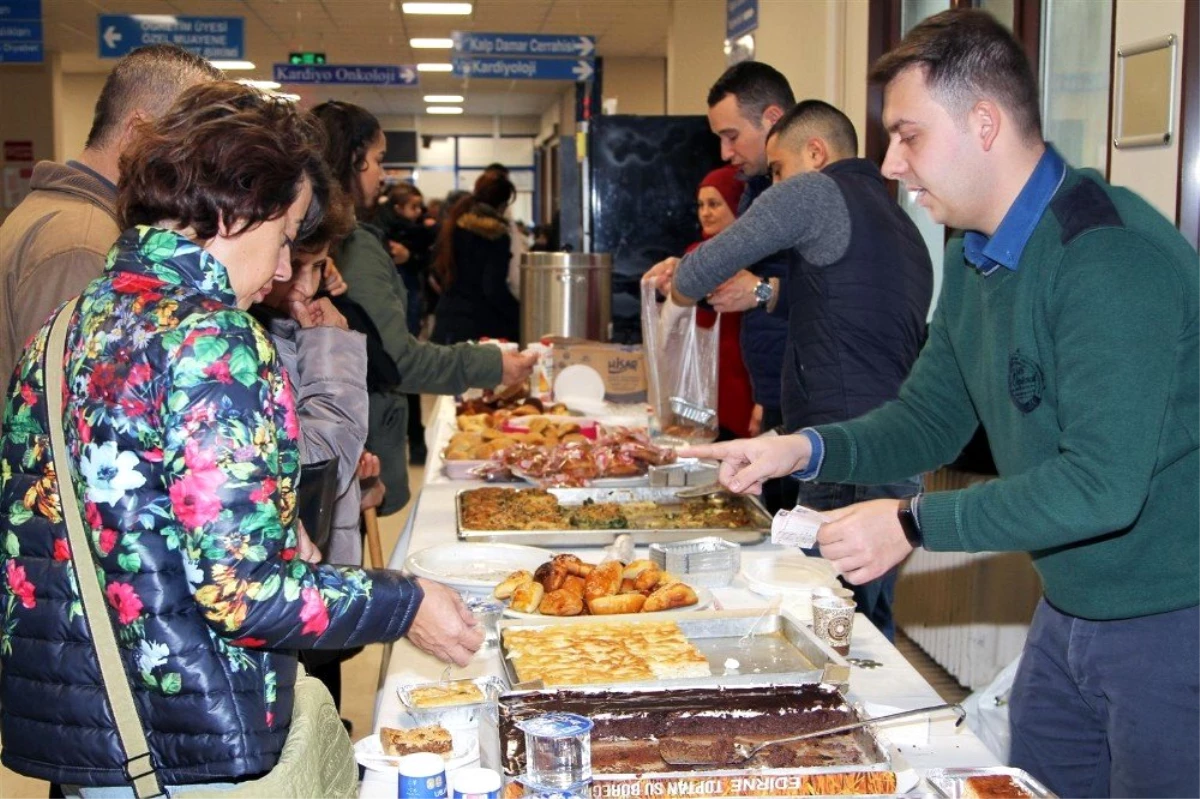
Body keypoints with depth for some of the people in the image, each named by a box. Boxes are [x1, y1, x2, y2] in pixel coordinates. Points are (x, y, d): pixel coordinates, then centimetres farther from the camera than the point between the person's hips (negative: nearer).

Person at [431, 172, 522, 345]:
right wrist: (520, 317, -9)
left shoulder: (454, 226, 9)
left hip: (446, 323, 7)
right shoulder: (496, 235, -12)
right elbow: (495, 289, -17)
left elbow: (438, 273, 17)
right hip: (482, 326, -7)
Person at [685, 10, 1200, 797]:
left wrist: (914, 523, -23)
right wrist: (805, 450, -6)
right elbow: (929, 419, 11)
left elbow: (1103, 482, -29)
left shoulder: (1113, 255, -24)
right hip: (1069, 609, 8)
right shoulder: (973, 260, 5)